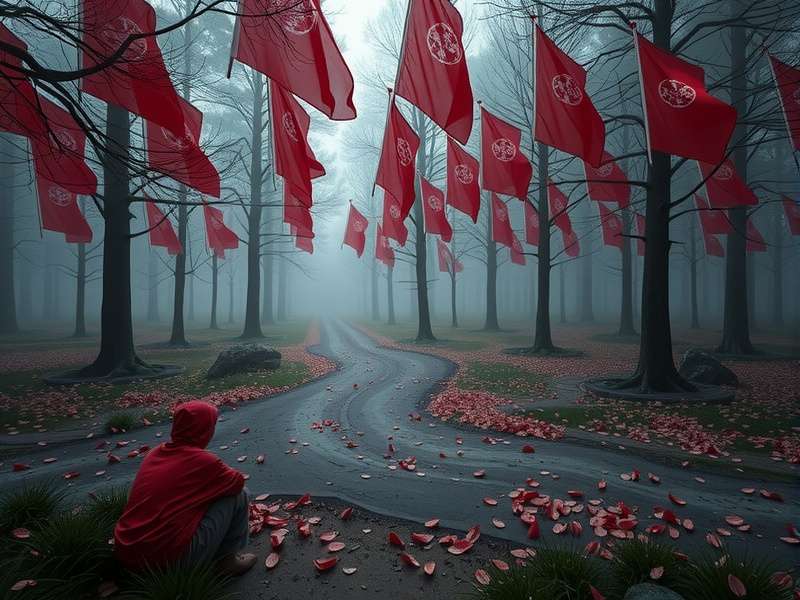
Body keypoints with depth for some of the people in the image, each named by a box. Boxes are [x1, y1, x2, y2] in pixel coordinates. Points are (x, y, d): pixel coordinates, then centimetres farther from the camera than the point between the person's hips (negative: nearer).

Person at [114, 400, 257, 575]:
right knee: (237, 494, 0)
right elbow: (238, 481, 1)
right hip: (171, 561, -8)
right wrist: (222, 473, 20)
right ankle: (227, 560, 11)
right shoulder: (202, 461, -15)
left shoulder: (154, 453, 6)